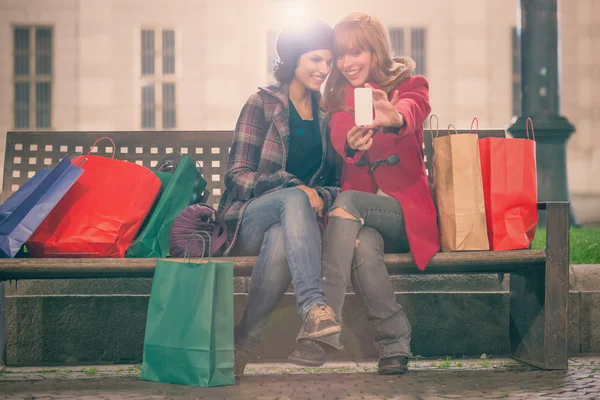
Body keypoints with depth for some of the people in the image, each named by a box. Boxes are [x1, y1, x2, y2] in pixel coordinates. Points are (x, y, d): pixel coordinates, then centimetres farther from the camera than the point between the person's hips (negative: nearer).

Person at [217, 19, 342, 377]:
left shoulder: (326, 115, 17)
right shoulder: (263, 103, 4)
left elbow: (336, 182, 16)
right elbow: (237, 173, -4)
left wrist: (323, 198, -9)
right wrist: (290, 186, -20)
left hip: (292, 223, 3)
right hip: (249, 219, -2)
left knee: (281, 241, -37)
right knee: (295, 199, -38)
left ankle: (245, 341, -31)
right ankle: (314, 306, -52)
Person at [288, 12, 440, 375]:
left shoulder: (409, 84, 5)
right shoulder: (340, 98, 13)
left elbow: (414, 110, -22)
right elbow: (339, 137, -11)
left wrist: (395, 117, -49)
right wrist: (352, 142, -38)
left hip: (405, 207, -2)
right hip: (361, 209, 2)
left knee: (347, 202, -32)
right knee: (362, 244, -34)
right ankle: (396, 342, -27)